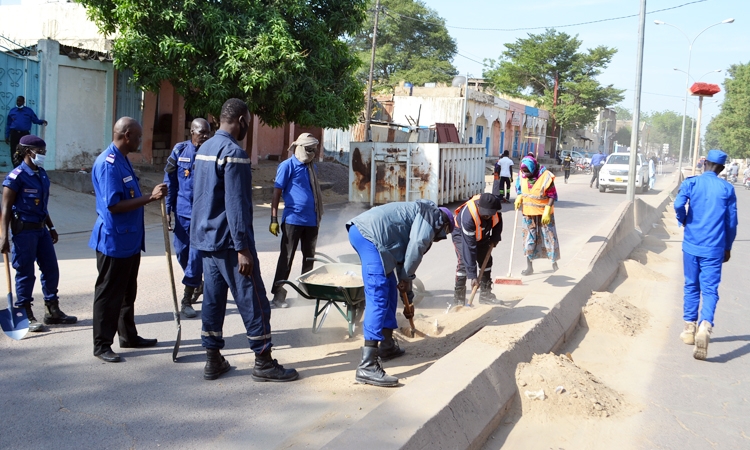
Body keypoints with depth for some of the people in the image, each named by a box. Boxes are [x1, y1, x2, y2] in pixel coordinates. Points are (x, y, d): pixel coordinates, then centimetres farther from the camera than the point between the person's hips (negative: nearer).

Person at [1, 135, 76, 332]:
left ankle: (52, 311, 22)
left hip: (41, 228, 8)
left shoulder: (42, 174, 10)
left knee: (51, 269, 11)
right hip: (24, 229, -8)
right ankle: (26, 315, 11)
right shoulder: (17, 176, -13)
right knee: (25, 273, 0)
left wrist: (51, 227, 23)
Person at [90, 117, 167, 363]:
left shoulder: (122, 160, 11)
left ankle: (129, 336, 31)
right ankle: (102, 345, 10)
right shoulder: (108, 164, -20)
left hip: (129, 240, 10)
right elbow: (114, 205, -26)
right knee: (109, 294, 0)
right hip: (113, 241, -10)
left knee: (128, 292, 19)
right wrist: (150, 198, -26)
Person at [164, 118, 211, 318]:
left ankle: (186, 301, 4)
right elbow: (170, 181, 4)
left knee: (196, 254, -4)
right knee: (182, 252, 11)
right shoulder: (180, 150, 1)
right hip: (182, 211, 2)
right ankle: (197, 284, 36)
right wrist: (168, 209, 0)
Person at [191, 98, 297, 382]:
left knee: (213, 298, 11)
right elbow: (236, 204, -21)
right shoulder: (233, 153, -16)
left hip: (206, 237, 9)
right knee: (253, 300, -1)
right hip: (228, 240, -9)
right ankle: (264, 362, 5)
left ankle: (213, 360, 16)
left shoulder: (204, 149, 13)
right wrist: (242, 248, -21)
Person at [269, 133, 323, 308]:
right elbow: (277, 193, -7)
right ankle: (279, 295, 6)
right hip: (293, 220, -6)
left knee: (309, 258, 13)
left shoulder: (312, 167, 14)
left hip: (312, 220, 6)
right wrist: (274, 219, -12)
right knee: (286, 258, 0)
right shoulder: (287, 166, -5)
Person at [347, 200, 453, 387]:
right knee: (378, 299, -13)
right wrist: (406, 278, 6)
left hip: (362, 231, 10)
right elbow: (416, 247, -7)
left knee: (390, 289, 23)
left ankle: (387, 345, 34)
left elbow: (404, 262, 40)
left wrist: (408, 298, 45)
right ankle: (367, 366, -18)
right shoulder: (432, 214, 9)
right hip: (370, 235, -10)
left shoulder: (421, 221, 35)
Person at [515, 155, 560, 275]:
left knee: (549, 237, 6)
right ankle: (529, 266, 15)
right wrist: (519, 198, -8)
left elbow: (552, 195, -15)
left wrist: (547, 211, -20)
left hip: (544, 213, -4)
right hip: (528, 213, 4)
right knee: (529, 239, 7)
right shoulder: (522, 175, -5)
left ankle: (554, 261, 25)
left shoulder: (545, 177, -20)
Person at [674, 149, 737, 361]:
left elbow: (679, 204, -19)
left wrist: (683, 221, 2)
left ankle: (689, 329, 23)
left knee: (691, 287, 15)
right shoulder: (727, 189, 1)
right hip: (714, 248, -1)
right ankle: (705, 326, -25)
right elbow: (731, 222, 4)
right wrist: (727, 247, 16)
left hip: (691, 245, 1)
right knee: (710, 290, -3)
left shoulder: (691, 183, -1)